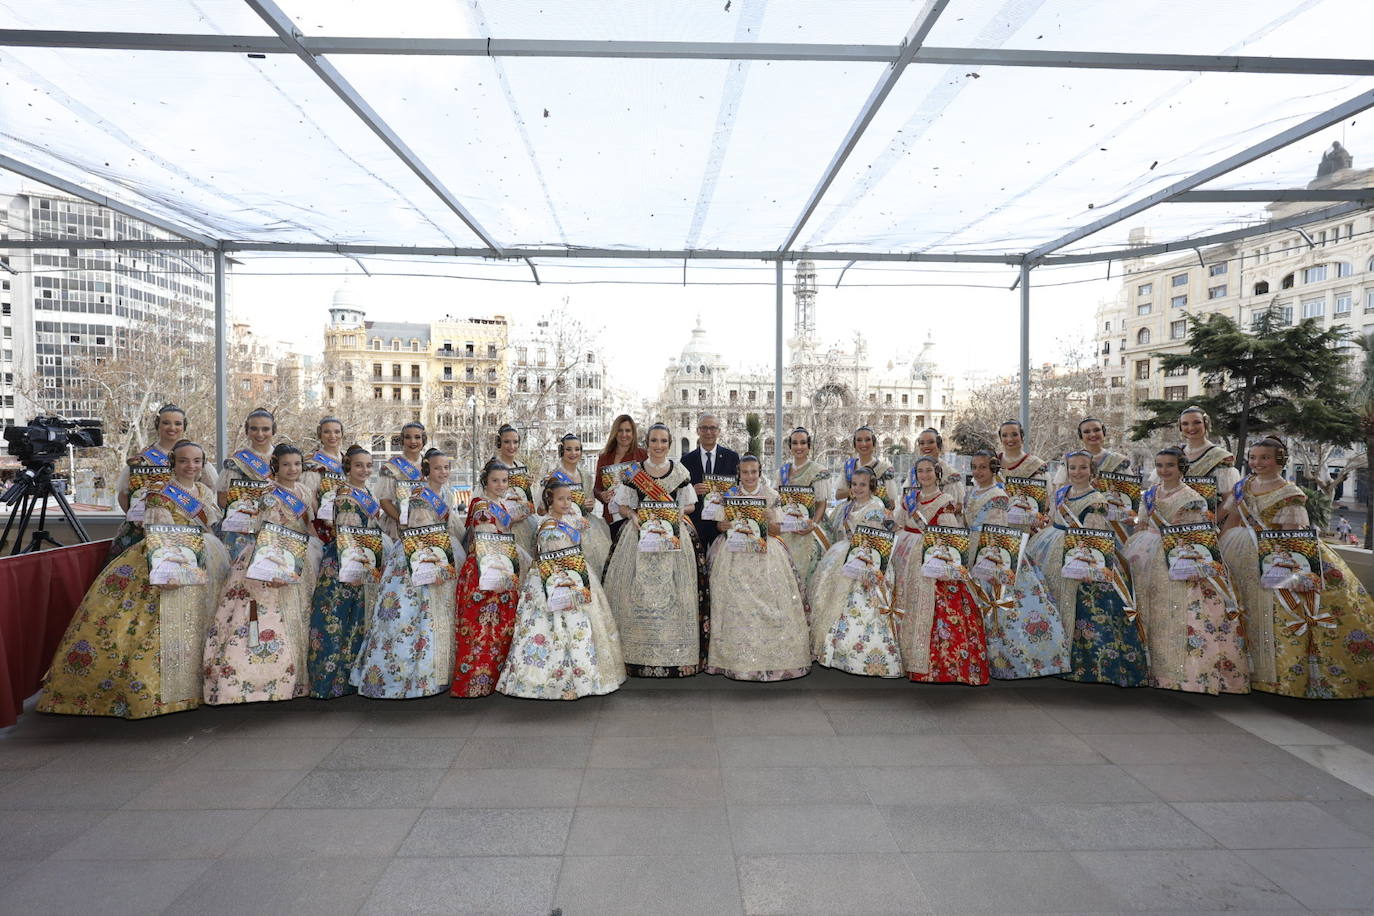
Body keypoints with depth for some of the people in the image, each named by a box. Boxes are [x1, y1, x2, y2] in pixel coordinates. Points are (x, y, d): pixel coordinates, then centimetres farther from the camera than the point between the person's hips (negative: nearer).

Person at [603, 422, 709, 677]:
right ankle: (639, 654, 6)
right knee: (639, 592, -3)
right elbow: (623, 506, 7)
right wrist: (634, 516, -13)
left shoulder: (680, 472, 7)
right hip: (640, 534, 0)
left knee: (673, 592, -3)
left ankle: (675, 655, 6)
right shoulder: (633, 472, 6)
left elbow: (689, 505, 9)